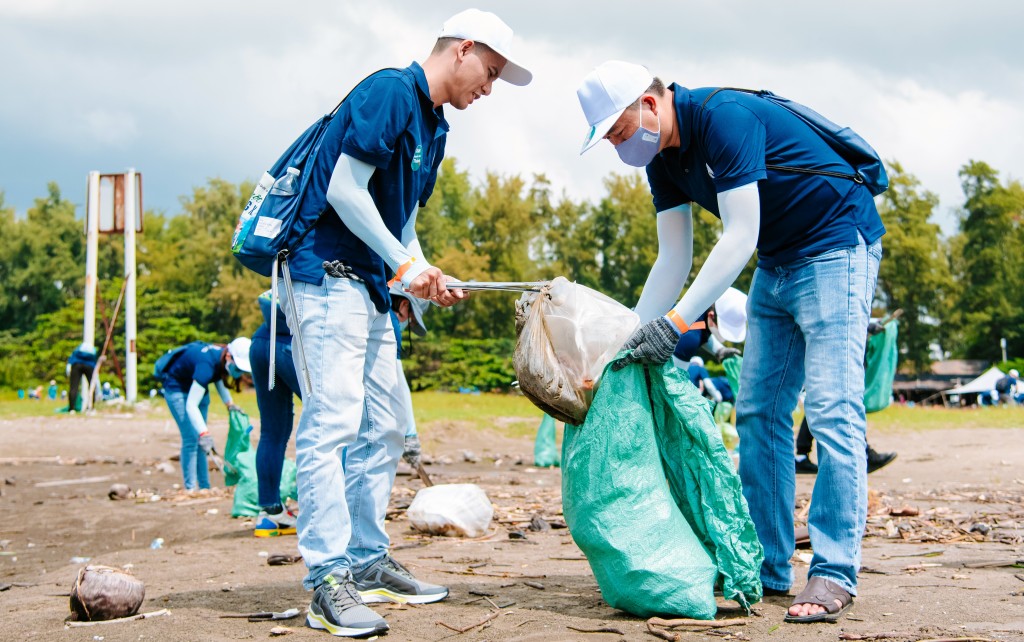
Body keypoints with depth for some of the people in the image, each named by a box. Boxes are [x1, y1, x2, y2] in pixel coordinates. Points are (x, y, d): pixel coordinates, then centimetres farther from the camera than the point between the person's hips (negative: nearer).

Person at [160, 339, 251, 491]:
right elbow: (191, 405, -42)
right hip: (176, 386, -8)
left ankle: (204, 487, 10)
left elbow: (219, 379, 9)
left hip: (196, 386, 8)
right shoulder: (207, 364, -39)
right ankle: (190, 488, -11)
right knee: (191, 439, -14)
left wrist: (229, 403, -5)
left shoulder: (222, 359, -15)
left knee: (201, 441, 7)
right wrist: (204, 433, -50)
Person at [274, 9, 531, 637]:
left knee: (381, 431, 11)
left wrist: (426, 276, 6)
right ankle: (328, 579, -15)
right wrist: (406, 263, -15)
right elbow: (343, 188, -17)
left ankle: (367, 562, 19)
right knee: (333, 420, -14)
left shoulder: (434, 125, 18)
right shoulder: (390, 92, -11)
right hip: (328, 274, -10)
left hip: (371, 287, 10)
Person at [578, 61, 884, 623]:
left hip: (836, 248, -9)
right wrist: (633, 335, -7)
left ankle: (834, 574, -13)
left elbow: (739, 237, -29)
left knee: (831, 409, -15)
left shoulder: (723, 117, -24)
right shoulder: (662, 158, 3)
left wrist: (675, 323, -32)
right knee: (758, 412, 5)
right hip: (776, 265, 9)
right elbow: (673, 260, 3)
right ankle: (766, 566, 10)